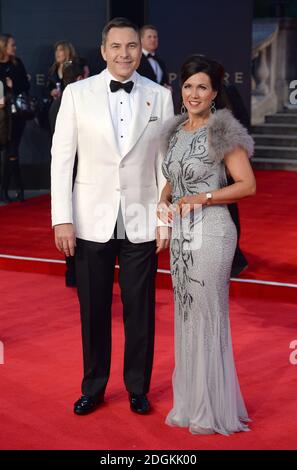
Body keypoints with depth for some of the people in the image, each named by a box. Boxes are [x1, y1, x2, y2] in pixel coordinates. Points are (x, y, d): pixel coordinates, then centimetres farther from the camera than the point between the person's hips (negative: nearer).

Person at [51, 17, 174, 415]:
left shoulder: (160, 96, 1)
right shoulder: (77, 94, -2)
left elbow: (165, 162, 4)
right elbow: (62, 158, -1)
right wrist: (62, 219, -6)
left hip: (141, 222, 1)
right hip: (91, 222, 0)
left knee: (140, 309, 8)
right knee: (93, 310, 9)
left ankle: (138, 387, 26)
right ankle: (93, 387, 27)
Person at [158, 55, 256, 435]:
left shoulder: (223, 131, -8)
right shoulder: (175, 131, 12)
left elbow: (247, 184, -11)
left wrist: (201, 198, -17)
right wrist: (165, 200, 3)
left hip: (210, 232, -7)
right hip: (180, 232, 7)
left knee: (208, 316, -1)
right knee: (185, 315, 11)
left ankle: (214, 409, 13)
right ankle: (189, 403, 23)